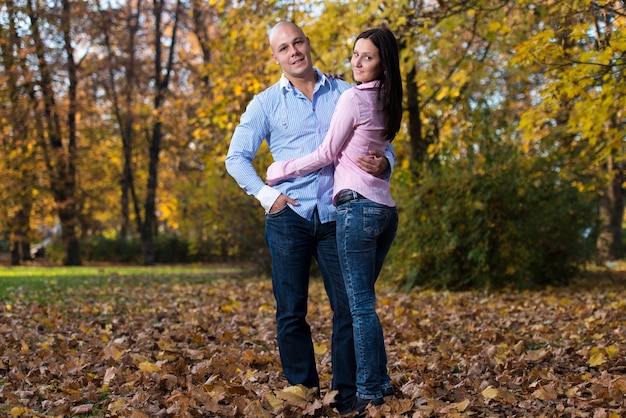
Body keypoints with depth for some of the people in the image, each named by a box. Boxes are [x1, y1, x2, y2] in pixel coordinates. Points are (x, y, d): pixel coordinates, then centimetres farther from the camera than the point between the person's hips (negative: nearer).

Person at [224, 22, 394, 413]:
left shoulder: (346, 94, 9)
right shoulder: (266, 103, 7)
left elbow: (381, 143, 11)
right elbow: (237, 157, 7)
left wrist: (383, 164, -12)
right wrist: (266, 195, -6)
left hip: (336, 216, 0)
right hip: (289, 216, 0)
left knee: (349, 307, -1)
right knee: (291, 312, 3)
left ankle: (348, 396, 8)